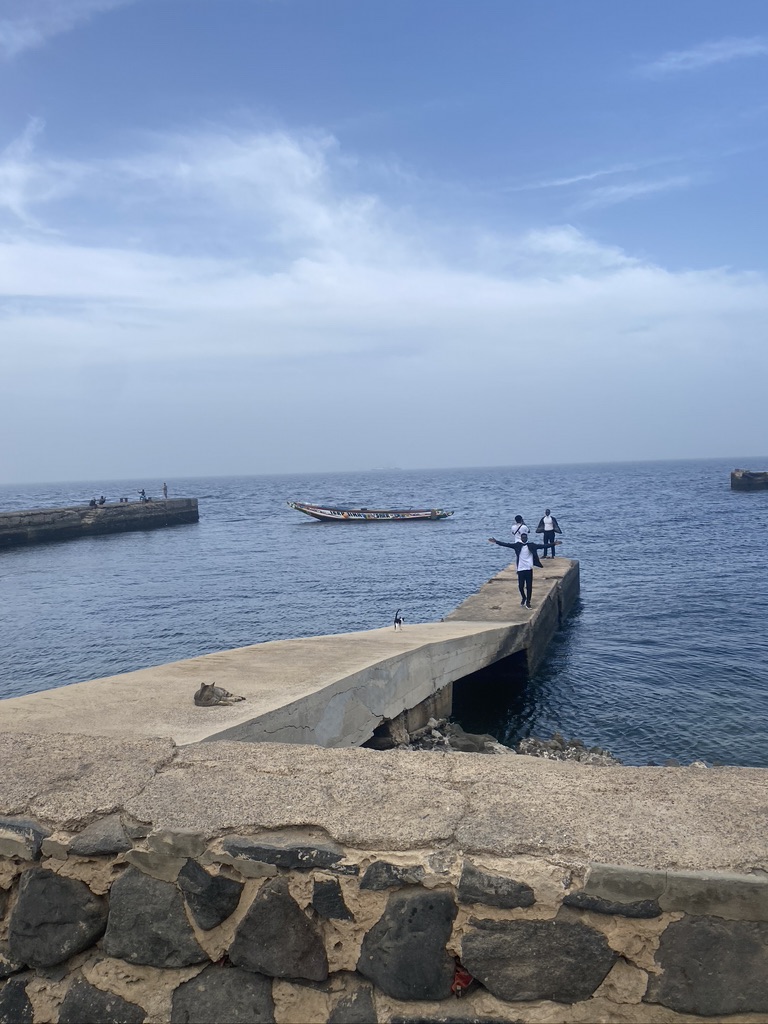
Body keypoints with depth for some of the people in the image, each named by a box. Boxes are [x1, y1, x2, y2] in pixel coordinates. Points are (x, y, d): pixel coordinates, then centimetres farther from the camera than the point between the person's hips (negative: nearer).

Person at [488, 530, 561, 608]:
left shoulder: (531, 545, 0)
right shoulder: (517, 545, 0)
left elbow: (542, 546, -4)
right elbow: (507, 545, -5)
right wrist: (496, 541, -14)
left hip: (529, 569, 0)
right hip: (520, 569, 0)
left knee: (529, 586, 1)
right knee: (520, 586, 3)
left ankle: (528, 601, 13)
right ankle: (523, 598, 30)